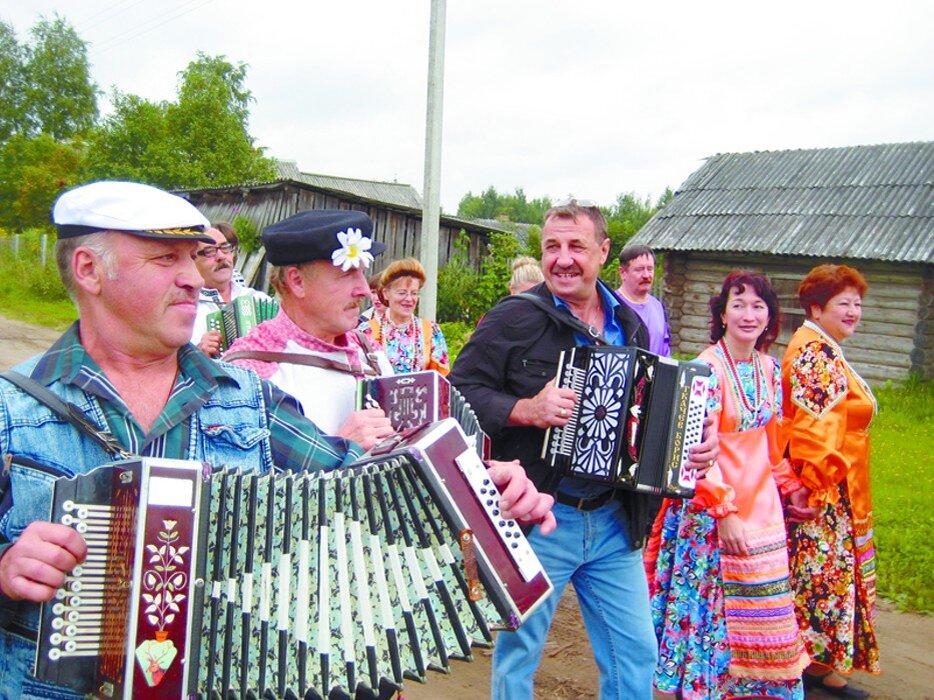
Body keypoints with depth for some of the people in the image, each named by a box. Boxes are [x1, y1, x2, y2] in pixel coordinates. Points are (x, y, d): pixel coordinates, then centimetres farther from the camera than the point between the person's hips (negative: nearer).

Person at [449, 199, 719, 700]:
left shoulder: (629, 326, 9)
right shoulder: (513, 319, -9)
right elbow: (460, 391, -11)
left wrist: (695, 441, 4)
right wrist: (527, 410, -23)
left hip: (615, 522, 5)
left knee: (636, 651, 14)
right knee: (519, 650, 12)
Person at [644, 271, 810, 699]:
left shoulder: (770, 369, 6)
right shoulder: (707, 369, -15)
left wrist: (790, 486, 14)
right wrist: (724, 510, -20)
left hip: (762, 508, 7)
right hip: (712, 509, -6)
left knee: (761, 613, 14)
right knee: (714, 607, 6)